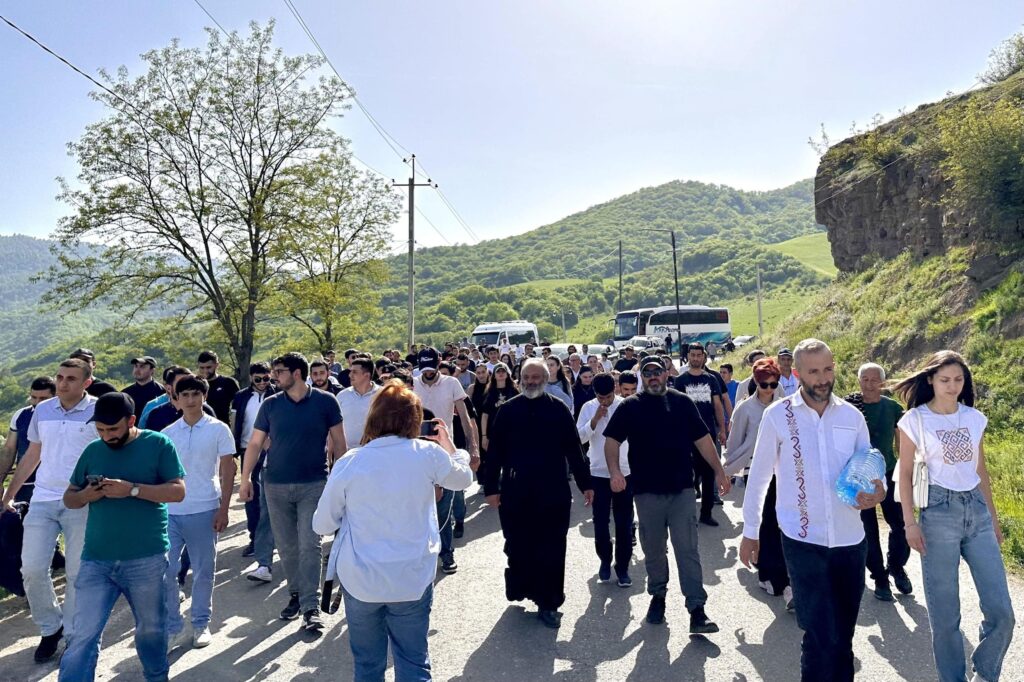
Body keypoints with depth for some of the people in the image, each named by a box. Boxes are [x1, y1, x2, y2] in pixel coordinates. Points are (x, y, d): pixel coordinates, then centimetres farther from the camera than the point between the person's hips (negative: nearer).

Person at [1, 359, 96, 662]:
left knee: (77, 573, 5)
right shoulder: (42, 410, 7)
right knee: (32, 569, 2)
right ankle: (50, 628, 25)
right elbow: (32, 456, 17)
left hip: (82, 504, -4)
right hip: (42, 500, 4)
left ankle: (73, 633, 23)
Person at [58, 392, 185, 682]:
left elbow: (178, 491, -12)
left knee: (151, 628, 16)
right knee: (83, 635, -2)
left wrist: (132, 489, -23)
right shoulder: (93, 450, 6)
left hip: (147, 559, -2)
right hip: (96, 560, 2)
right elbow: (69, 498, 13)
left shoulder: (158, 444, -5)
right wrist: (86, 495, -10)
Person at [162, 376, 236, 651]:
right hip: (169, 511, 2)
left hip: (204, 510, -2)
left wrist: (223, 509, -7)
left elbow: (228, 471, -2)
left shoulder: (218, 429, -2)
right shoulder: (167, 433, 6)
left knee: (203, 571, 8)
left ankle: (201, 624, 24)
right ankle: (172, 626, 19)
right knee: (165, 570, 2)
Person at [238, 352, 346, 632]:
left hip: (313, 484, -3)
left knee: (309, 545, -6)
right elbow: (255, 443, 6)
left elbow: (338, 442, 1)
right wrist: (245, 478, 1)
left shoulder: (325, 401, -4)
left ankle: (311, 607, -1)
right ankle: (295, 594, 29)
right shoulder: (270, 404, 3)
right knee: (286, 546, 11)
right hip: (276, 485, 3)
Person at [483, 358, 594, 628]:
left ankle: (548, 603, 16)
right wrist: (491, 487, -1)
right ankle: (519, 591, 31)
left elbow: (573, 449, 5)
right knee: (518, 548, 10)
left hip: (553, 494, 0)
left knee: (551, 552, 5)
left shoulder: (559, 409, 2)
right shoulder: (507, 410, 2)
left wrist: (585, 484, 5)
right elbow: (495, 452, 3)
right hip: (515, 493, 0)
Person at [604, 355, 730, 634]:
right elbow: (612, 440, -3)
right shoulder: (630, 407, 2)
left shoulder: (682, 402, 5)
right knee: (653, 550, 12)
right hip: (647, 491, 0)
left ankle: (697, 610, 1)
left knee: (687, 550, -1)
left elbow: (702, 439, 8)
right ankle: (657, 595, 32)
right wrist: (614, 470, -19)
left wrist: (719, 471, 3)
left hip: (682, 489, 0)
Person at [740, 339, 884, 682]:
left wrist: (878, 491, -13)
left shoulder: (852, 415, 2)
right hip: (803, 540, -3)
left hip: (850, 539, 3)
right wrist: (750, 531, 4)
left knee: (843, 636, 16)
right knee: (822, 637, -6)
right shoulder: (777, 416, -6)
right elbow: (758, 476, 1)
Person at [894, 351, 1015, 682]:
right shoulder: (915, 420, -5)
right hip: (938, 512, -4)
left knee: (1002, 612, 2)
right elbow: (906, 473, -3)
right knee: (945, 613, 4)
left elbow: (981, 471, 15)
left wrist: (993, 517, 17)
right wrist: (910, 523, -8)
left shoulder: (975, 418, 7)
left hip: (977, 510, 4)